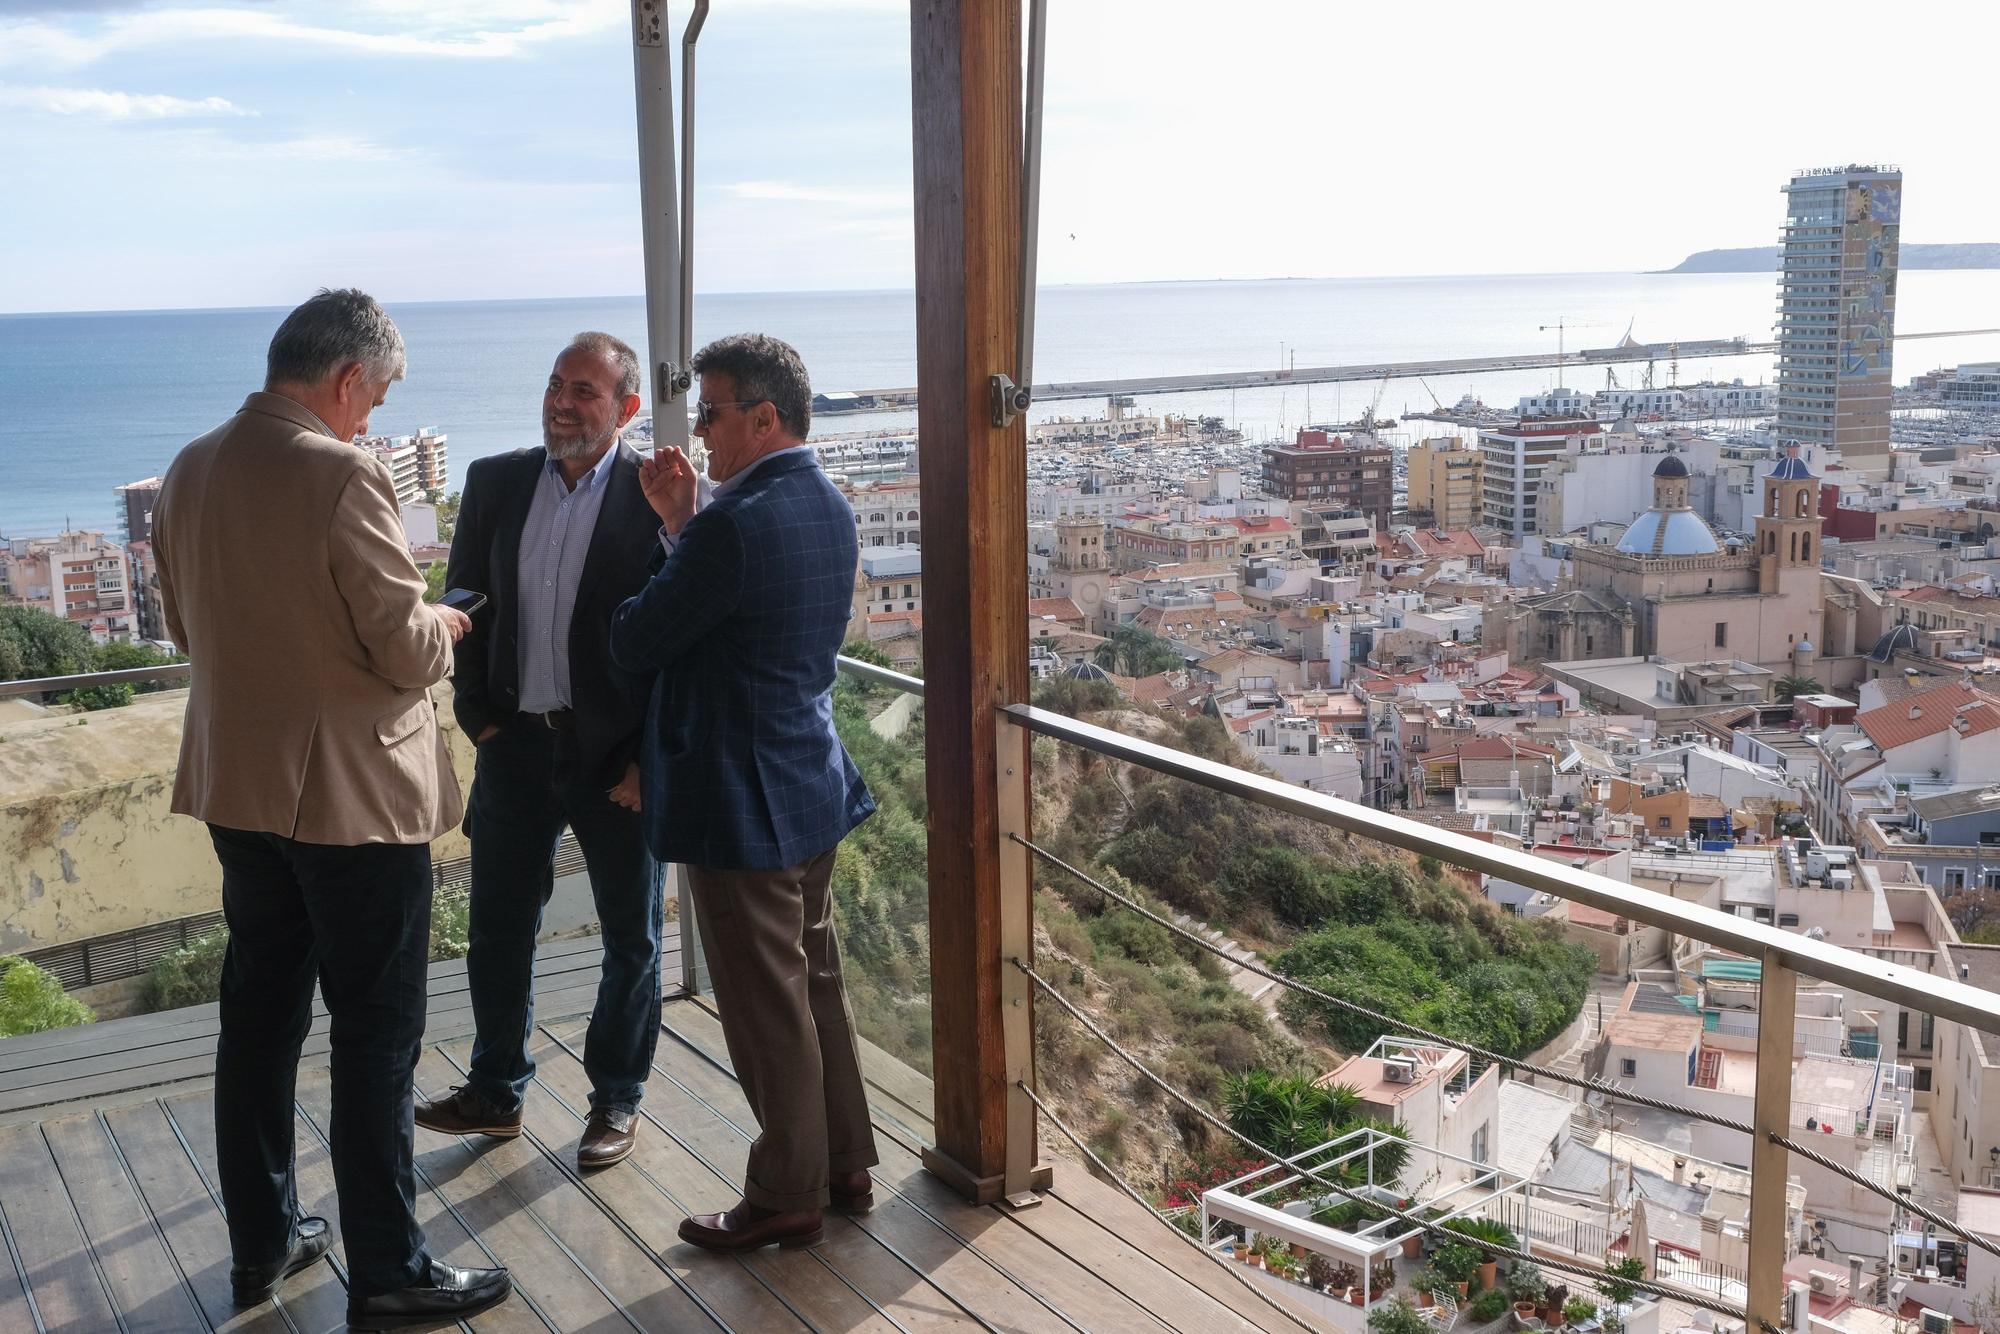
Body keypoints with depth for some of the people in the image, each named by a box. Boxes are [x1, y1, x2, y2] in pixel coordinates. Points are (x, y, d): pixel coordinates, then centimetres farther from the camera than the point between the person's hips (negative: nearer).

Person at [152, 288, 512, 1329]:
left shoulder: (190, 471, 4)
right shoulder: (342, 474, -20)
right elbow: (407, 648, -18)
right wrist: (442, 625, 2)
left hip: (237, 786, 8)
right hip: (353, 794, -8)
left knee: (259, 1014, 17)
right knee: (374, 1036, 3)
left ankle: (260, 1243, 30)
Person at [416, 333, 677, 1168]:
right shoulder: (495, 482, 4)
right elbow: (465, 603, 9)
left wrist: (651, 754, -13)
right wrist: (479, 714, 1)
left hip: (616, 753, -4)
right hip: (517, 744, 4)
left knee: (631, 937, 10)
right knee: (498, 928, 13)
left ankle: (616, 1099, 26)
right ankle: (496, 1093, 30)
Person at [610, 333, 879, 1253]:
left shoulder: (737, 522, -23)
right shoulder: (828, 507, 7)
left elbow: (634, 644, -15)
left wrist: (671, 531, 3)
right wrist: (680, 527, 1)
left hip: (742, 802, -9)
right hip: (813, 786, 9)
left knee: (766, 1007, 4)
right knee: (815, 984, 20)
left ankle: (788, 1197, 18)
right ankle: (844, 1165, 32)